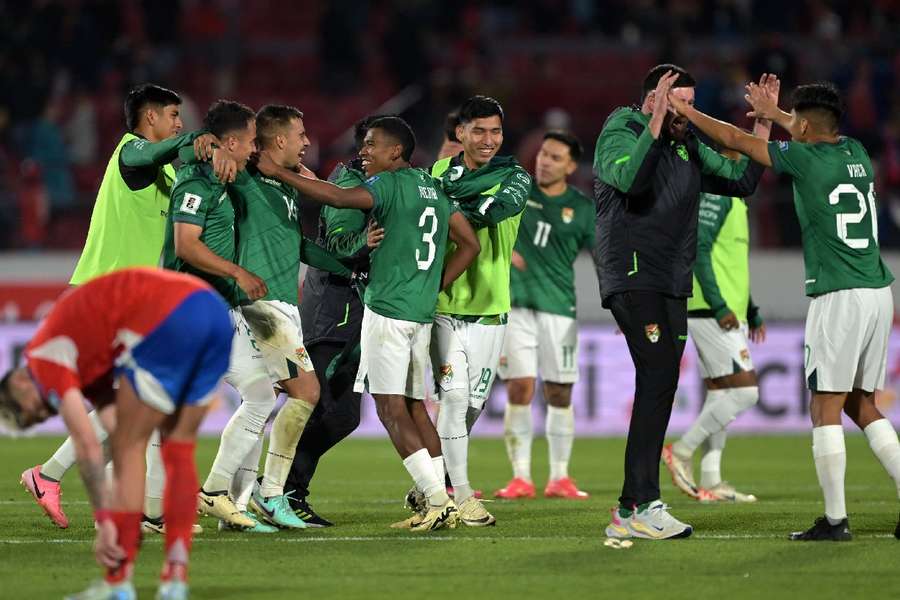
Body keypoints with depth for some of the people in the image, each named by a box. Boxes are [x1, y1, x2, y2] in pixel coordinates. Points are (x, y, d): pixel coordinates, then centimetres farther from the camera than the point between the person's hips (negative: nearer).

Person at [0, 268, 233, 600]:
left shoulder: (43, 357, 8)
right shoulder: (87, 362, 33)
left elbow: (87, 445, 0)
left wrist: (104, 523, 2)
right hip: (215, 310, 9)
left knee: (128, 448, 4)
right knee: (179, 450, 17)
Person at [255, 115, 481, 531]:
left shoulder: (391, 183, -8)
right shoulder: (433, 188, 17)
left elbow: (338, 198, -24)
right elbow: (469, 243, 19)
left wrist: (277, 172, -20)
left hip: (387, 309, -8)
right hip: (422, 313, 8)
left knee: (392, 409, -6)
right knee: (415, 408, 12)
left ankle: (438, 500, -12)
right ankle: (439, 504, 8)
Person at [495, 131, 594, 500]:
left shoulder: (582, 209, 4)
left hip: (558, 308, 1)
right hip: (514, 304, -1)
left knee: (560, 394, 2)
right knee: (519, 389, -8)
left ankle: (560, 478, 11)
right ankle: (520, 478, -6)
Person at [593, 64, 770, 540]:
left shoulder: (687, 146, 18)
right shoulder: (619, 133, -6)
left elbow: (741, 183, 18)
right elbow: (630, 179, -27)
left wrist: (763, 127, 11)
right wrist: (656, 122, -30)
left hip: (672, 283, 9)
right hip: (632, 275, -9)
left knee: (660, 388, 5)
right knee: (658, 378, -20)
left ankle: (630, 511, 9)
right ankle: (641, 506, -22)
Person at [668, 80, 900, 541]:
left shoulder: (805, 157, -7)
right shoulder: (855, 153, 12)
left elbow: (735, 140, 2)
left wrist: (684, 110, 15)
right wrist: (773, 113, 47)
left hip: (838, 296, -7)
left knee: (826, 408, -2)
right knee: (860, 405, 14)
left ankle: (835, 520, -4)